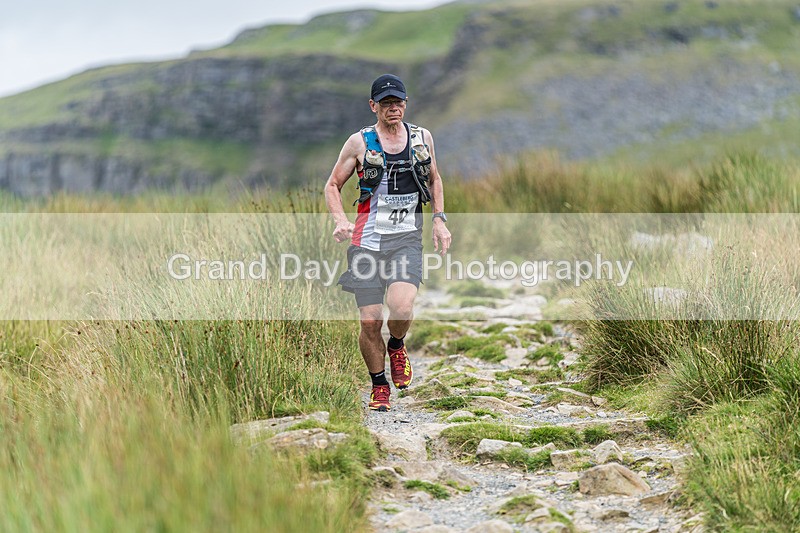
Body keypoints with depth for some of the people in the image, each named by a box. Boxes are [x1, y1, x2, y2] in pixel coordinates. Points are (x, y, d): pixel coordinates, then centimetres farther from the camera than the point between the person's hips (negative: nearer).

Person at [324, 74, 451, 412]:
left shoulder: (422, 138, 9)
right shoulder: (360, 142, 2)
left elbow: (434, 179, 24)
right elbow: (332, 186, 9)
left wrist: (439, 220, 13)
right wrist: (340, 220, -9)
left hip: (407, 238, 0)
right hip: (368, 240, 0)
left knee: (401, 307, -24)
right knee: (370, 321, -4)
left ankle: (397, 346, 11)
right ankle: (379, 386, 19)